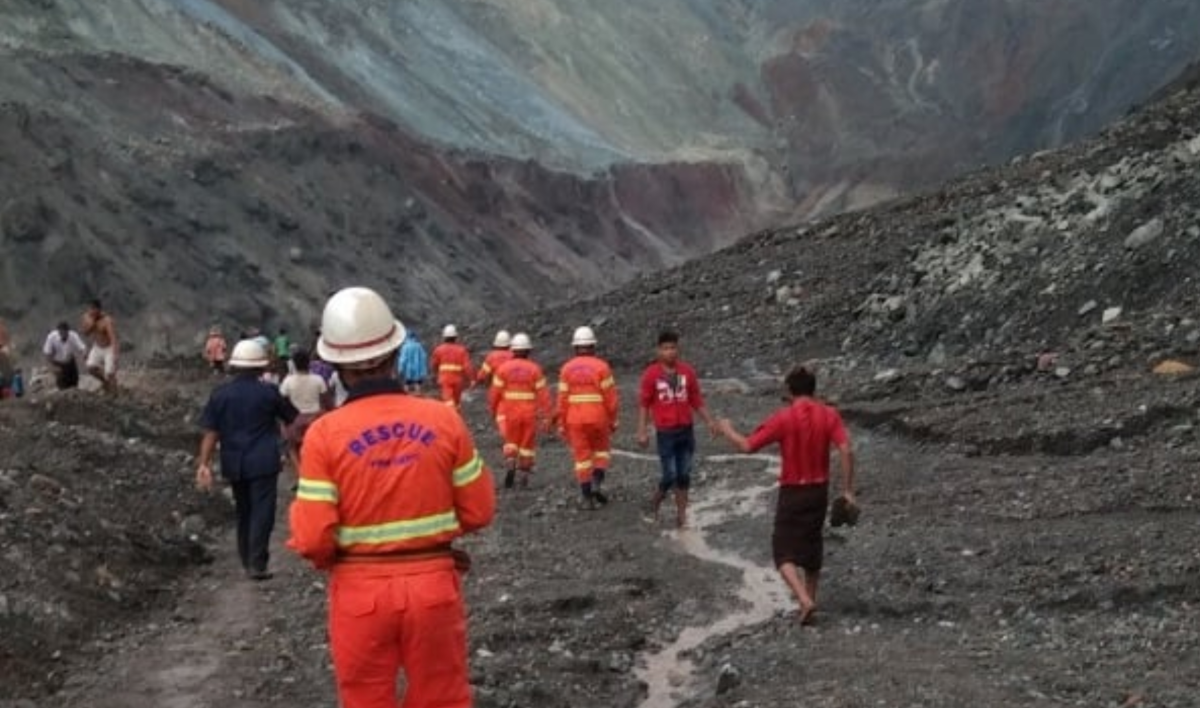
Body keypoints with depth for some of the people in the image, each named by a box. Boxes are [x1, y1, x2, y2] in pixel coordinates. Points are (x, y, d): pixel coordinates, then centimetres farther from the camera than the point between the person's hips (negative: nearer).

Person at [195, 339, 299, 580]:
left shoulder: (220, 395, 0)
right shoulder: (267, 393, -6)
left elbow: (210, 432, -4)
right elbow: (294, 419, 5)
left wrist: (204, 463, -3)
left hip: (234, 464, 4)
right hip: (263, 463, -4)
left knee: (243, 512, 18)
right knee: (262, 513, -1)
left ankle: (247, 561, 24)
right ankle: (257, 564, -8)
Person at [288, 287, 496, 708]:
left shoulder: (325, 434, -12)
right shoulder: (444, 420, -7)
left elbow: (313, 539, -13)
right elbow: (478, 512, 0)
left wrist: (330, 559, 9)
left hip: (361, 591, -1)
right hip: (433, 583, 1)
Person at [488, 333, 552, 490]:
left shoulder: (503, 368, -4)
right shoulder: (534, 369, -5)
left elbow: (495, 392, -2)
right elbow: (543, 393, -7)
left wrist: (493, 410, 14)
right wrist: (547, 416, -4)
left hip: (509, 412, 0)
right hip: (529, 413, 0)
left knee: (511, 442, 12)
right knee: (527, 444, 12)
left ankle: (511, 465, -13)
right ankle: (525, 473, 12)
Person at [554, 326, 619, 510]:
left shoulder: (567, 368, 0)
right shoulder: (601, 366, -6)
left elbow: (562, 399, 0)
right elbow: (610, 397, -7)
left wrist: (562, 424, 8)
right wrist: (613, 420, 4)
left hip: (575, 420, 1)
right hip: (598, 418, -1)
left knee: (582, 456, 7)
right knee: (602, 450, 19)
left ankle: (587, 498, 5)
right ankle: (597, 483, -1)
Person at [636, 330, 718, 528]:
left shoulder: (688, 372, 3)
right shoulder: (651, 374, -6)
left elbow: (697, 401, 9)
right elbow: (644, 404, -3)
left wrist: (709, 421, 0)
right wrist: (642, 432, -8)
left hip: (686, 430, 3)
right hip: (665, 432, -3)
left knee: (684, 475, 6)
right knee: (670, 476, -4)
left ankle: (681, 516, 14)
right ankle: (654, 505, 21)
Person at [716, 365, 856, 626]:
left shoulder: (783, 418, -14)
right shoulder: (829, 415, -4)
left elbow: (748, 446, -11)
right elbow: (846, 451, -12)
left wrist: (728, 430, 8)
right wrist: (847, 490, -6)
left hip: (792, 492, -4)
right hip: (819, 490, 4)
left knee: (784, 552, 2)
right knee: (812, 547, 21)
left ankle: (805, 600, -17)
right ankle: (810, 599, 27)